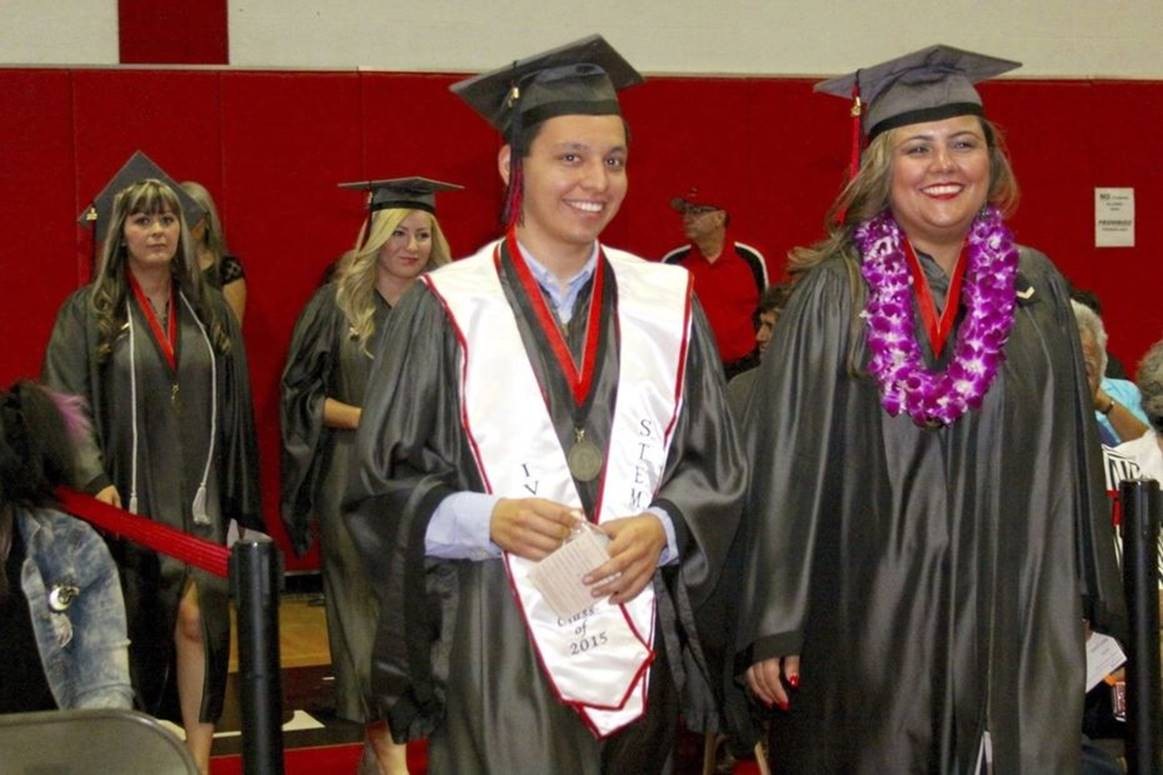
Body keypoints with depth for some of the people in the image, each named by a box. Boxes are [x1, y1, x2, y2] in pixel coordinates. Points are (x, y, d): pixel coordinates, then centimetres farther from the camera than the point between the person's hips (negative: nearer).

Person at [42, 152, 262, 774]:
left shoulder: (210, 312, 10)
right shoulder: (87, 314, 0)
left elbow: (236, 412, 11)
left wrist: (242, 503, 9)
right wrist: (93, 480, -22)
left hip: (198, 499, 2)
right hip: (129, 500, -1)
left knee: (196, 620, -8)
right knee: (136, 631, 5)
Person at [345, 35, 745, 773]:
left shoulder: (668, 303, 5)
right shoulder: (446, 310, -3)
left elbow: (717, 465, 8)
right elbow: (382, 486, -2)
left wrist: (661, 529, -12)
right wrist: (486, 519, -19)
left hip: (637, 646, 3)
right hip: (497, 649, -3)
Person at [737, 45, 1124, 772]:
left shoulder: (1035, 287, 7)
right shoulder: (834, 294, -3)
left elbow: (1072, 454, 9)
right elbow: (785, 465, -5)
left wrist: (1089, 598, 8)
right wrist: (772, 626, -8)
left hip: (1014, 617, 3)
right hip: (869, 618, -2)